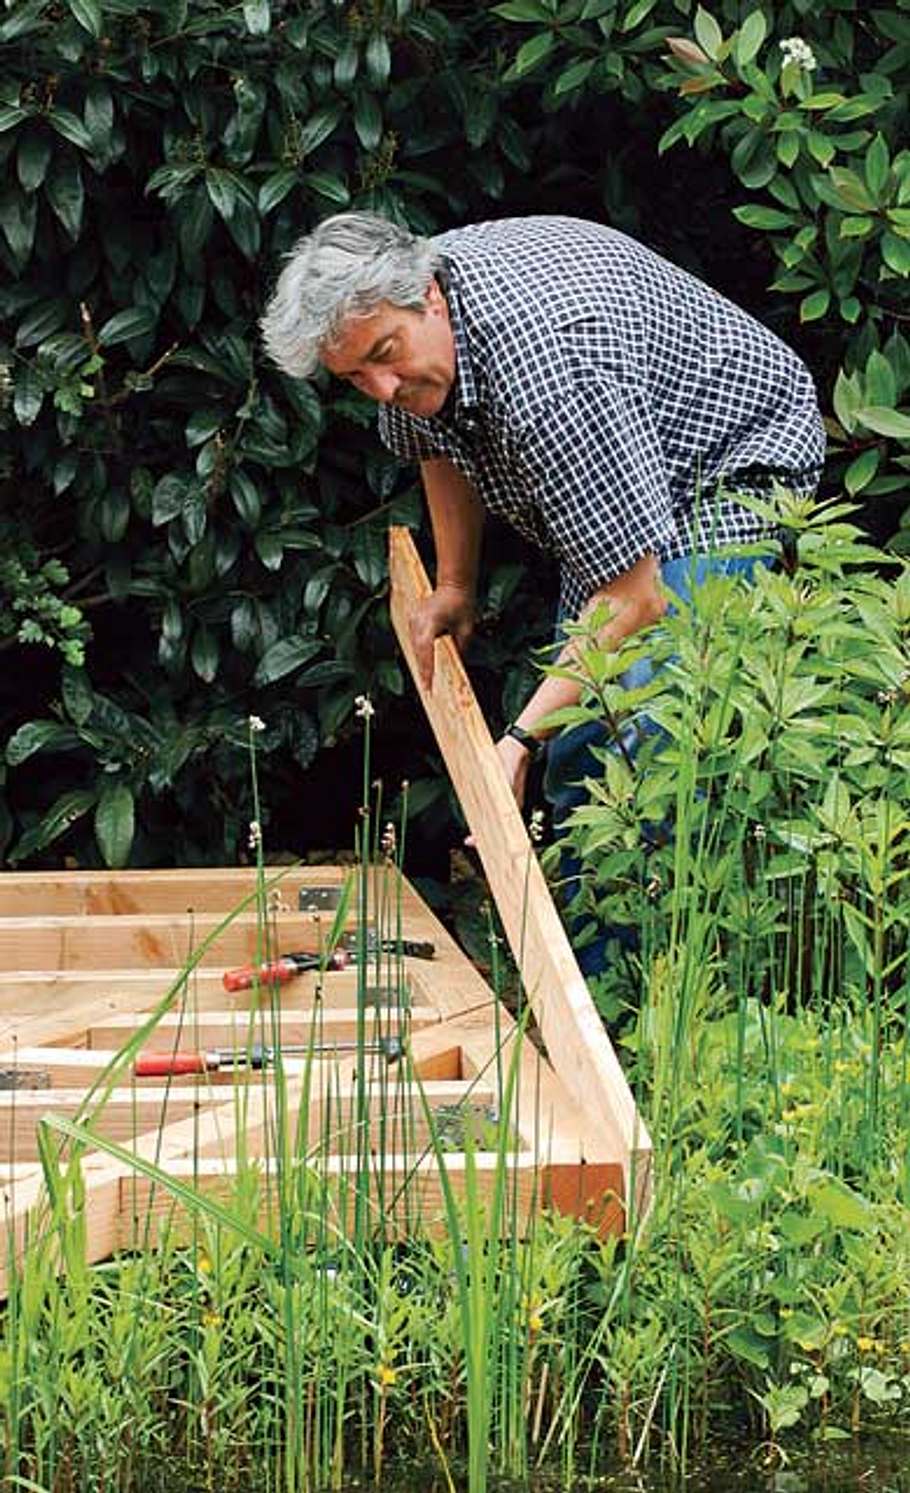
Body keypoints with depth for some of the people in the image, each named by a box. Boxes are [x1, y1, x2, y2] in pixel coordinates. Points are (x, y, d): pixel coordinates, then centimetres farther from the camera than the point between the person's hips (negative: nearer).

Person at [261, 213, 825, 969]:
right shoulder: (392, 311, -13)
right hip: (611, 493, 9)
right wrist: (455, 588, 15)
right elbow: (443, 444, 14)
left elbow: (634, 599, -37)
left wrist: (521, 738, -37)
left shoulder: (547, 370, -40)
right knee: (576, 753, 5)